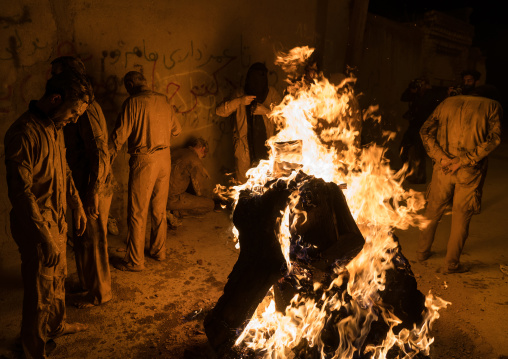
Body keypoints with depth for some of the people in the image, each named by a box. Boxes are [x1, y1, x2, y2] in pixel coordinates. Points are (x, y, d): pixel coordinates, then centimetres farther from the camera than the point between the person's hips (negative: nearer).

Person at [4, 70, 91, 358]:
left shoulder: (55, 127, 6)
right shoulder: (24, 133, -24)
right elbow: (20, 192, -26)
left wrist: (77, 205, 16)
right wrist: (46, 238, -25)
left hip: (57, 220, 9)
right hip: (37, 226, -9)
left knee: (58, 278, 25)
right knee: (41, 293, 6)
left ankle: (57, 325, 47)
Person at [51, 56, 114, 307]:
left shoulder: (87, 109, -21)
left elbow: (99, 153, -25)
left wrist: (93, 193, -23)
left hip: (94, 188, -9)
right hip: (83, 185, 9)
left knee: (93, 241, 5)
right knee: (81, 238, 21)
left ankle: (100, 293, 22)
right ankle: (86, 282, 40)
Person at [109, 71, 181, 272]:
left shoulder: (133, 103, -10)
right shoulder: (163, 100, 7)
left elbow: (120, 135, -11)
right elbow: (176, 130, 15)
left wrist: (108, 160, 0)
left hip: (144, 160, -6)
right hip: (164, 158, 6)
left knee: (137, 212, 3)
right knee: (159, 209, 18)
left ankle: (135, 261, 12)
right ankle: (159, 251, 31)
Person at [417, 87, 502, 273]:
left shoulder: (448, 102, 14)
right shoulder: (492, 106, 6)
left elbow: (426, 131, 1)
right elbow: (493, 138, -10)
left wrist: (441, 157, -8)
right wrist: (464, 161, -14)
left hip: (443, 166, 3)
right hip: (470, 171, -2)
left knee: (433, 210, 18)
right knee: (461, 216, 10)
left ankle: (422, 251, 32)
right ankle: (452, 263, 18)